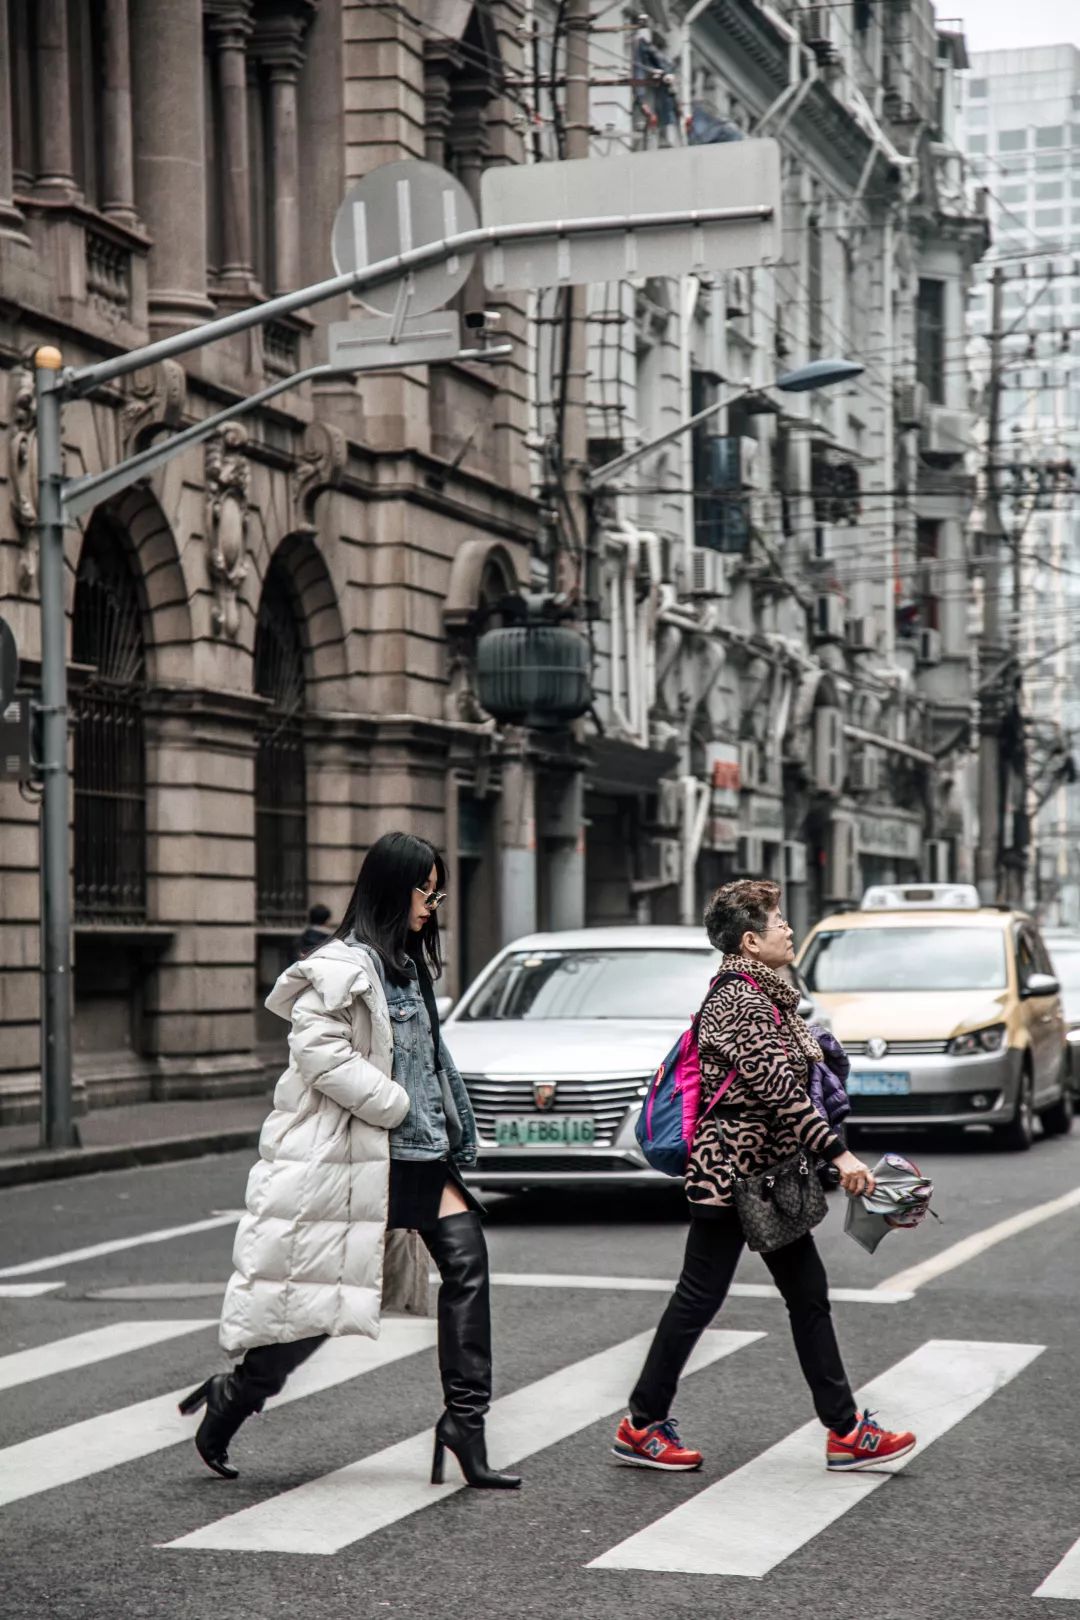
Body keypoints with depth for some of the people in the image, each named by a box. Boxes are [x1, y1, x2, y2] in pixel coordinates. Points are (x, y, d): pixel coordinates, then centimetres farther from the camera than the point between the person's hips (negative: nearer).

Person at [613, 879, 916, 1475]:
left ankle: (846, 1430, 12)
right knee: (699, 1296, -1)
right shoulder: (740, 999, -18)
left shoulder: (765, 994, 13)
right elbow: (778, 1087, -25)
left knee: (808, 1295, 9)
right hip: (731, 1171, -10)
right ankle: (641, 1426, 10)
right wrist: (838, 1153, -26)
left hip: (767, 1173, 10)